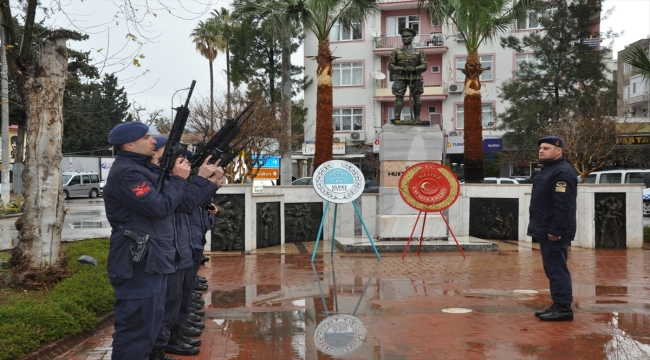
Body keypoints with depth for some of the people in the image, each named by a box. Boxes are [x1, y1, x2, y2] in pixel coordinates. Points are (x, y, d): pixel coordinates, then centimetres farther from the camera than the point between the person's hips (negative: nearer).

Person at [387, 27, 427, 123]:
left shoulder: (419, 52, 11)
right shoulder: (396, 52, 10)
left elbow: (424, 66, 6)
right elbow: (390, 66, 4)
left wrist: (414, 69, -13)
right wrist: (403, 69, -10)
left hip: (415, 78, 1)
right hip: (400, 78, -1)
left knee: (416, 97, 0)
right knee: (399, 96, -12)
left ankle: (417, 118, 4)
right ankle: (396, 117, -16)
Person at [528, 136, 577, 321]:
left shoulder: (562, 172, -16)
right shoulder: (547, 169, 18)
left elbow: (563, 205, -24)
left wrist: (556, 230, -26)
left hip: (554, 232, -11)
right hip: (545, 230, 11)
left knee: (557, 269, -7)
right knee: (552, 269, 14)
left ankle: (564, 308, -2)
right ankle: (558, 305, 21)